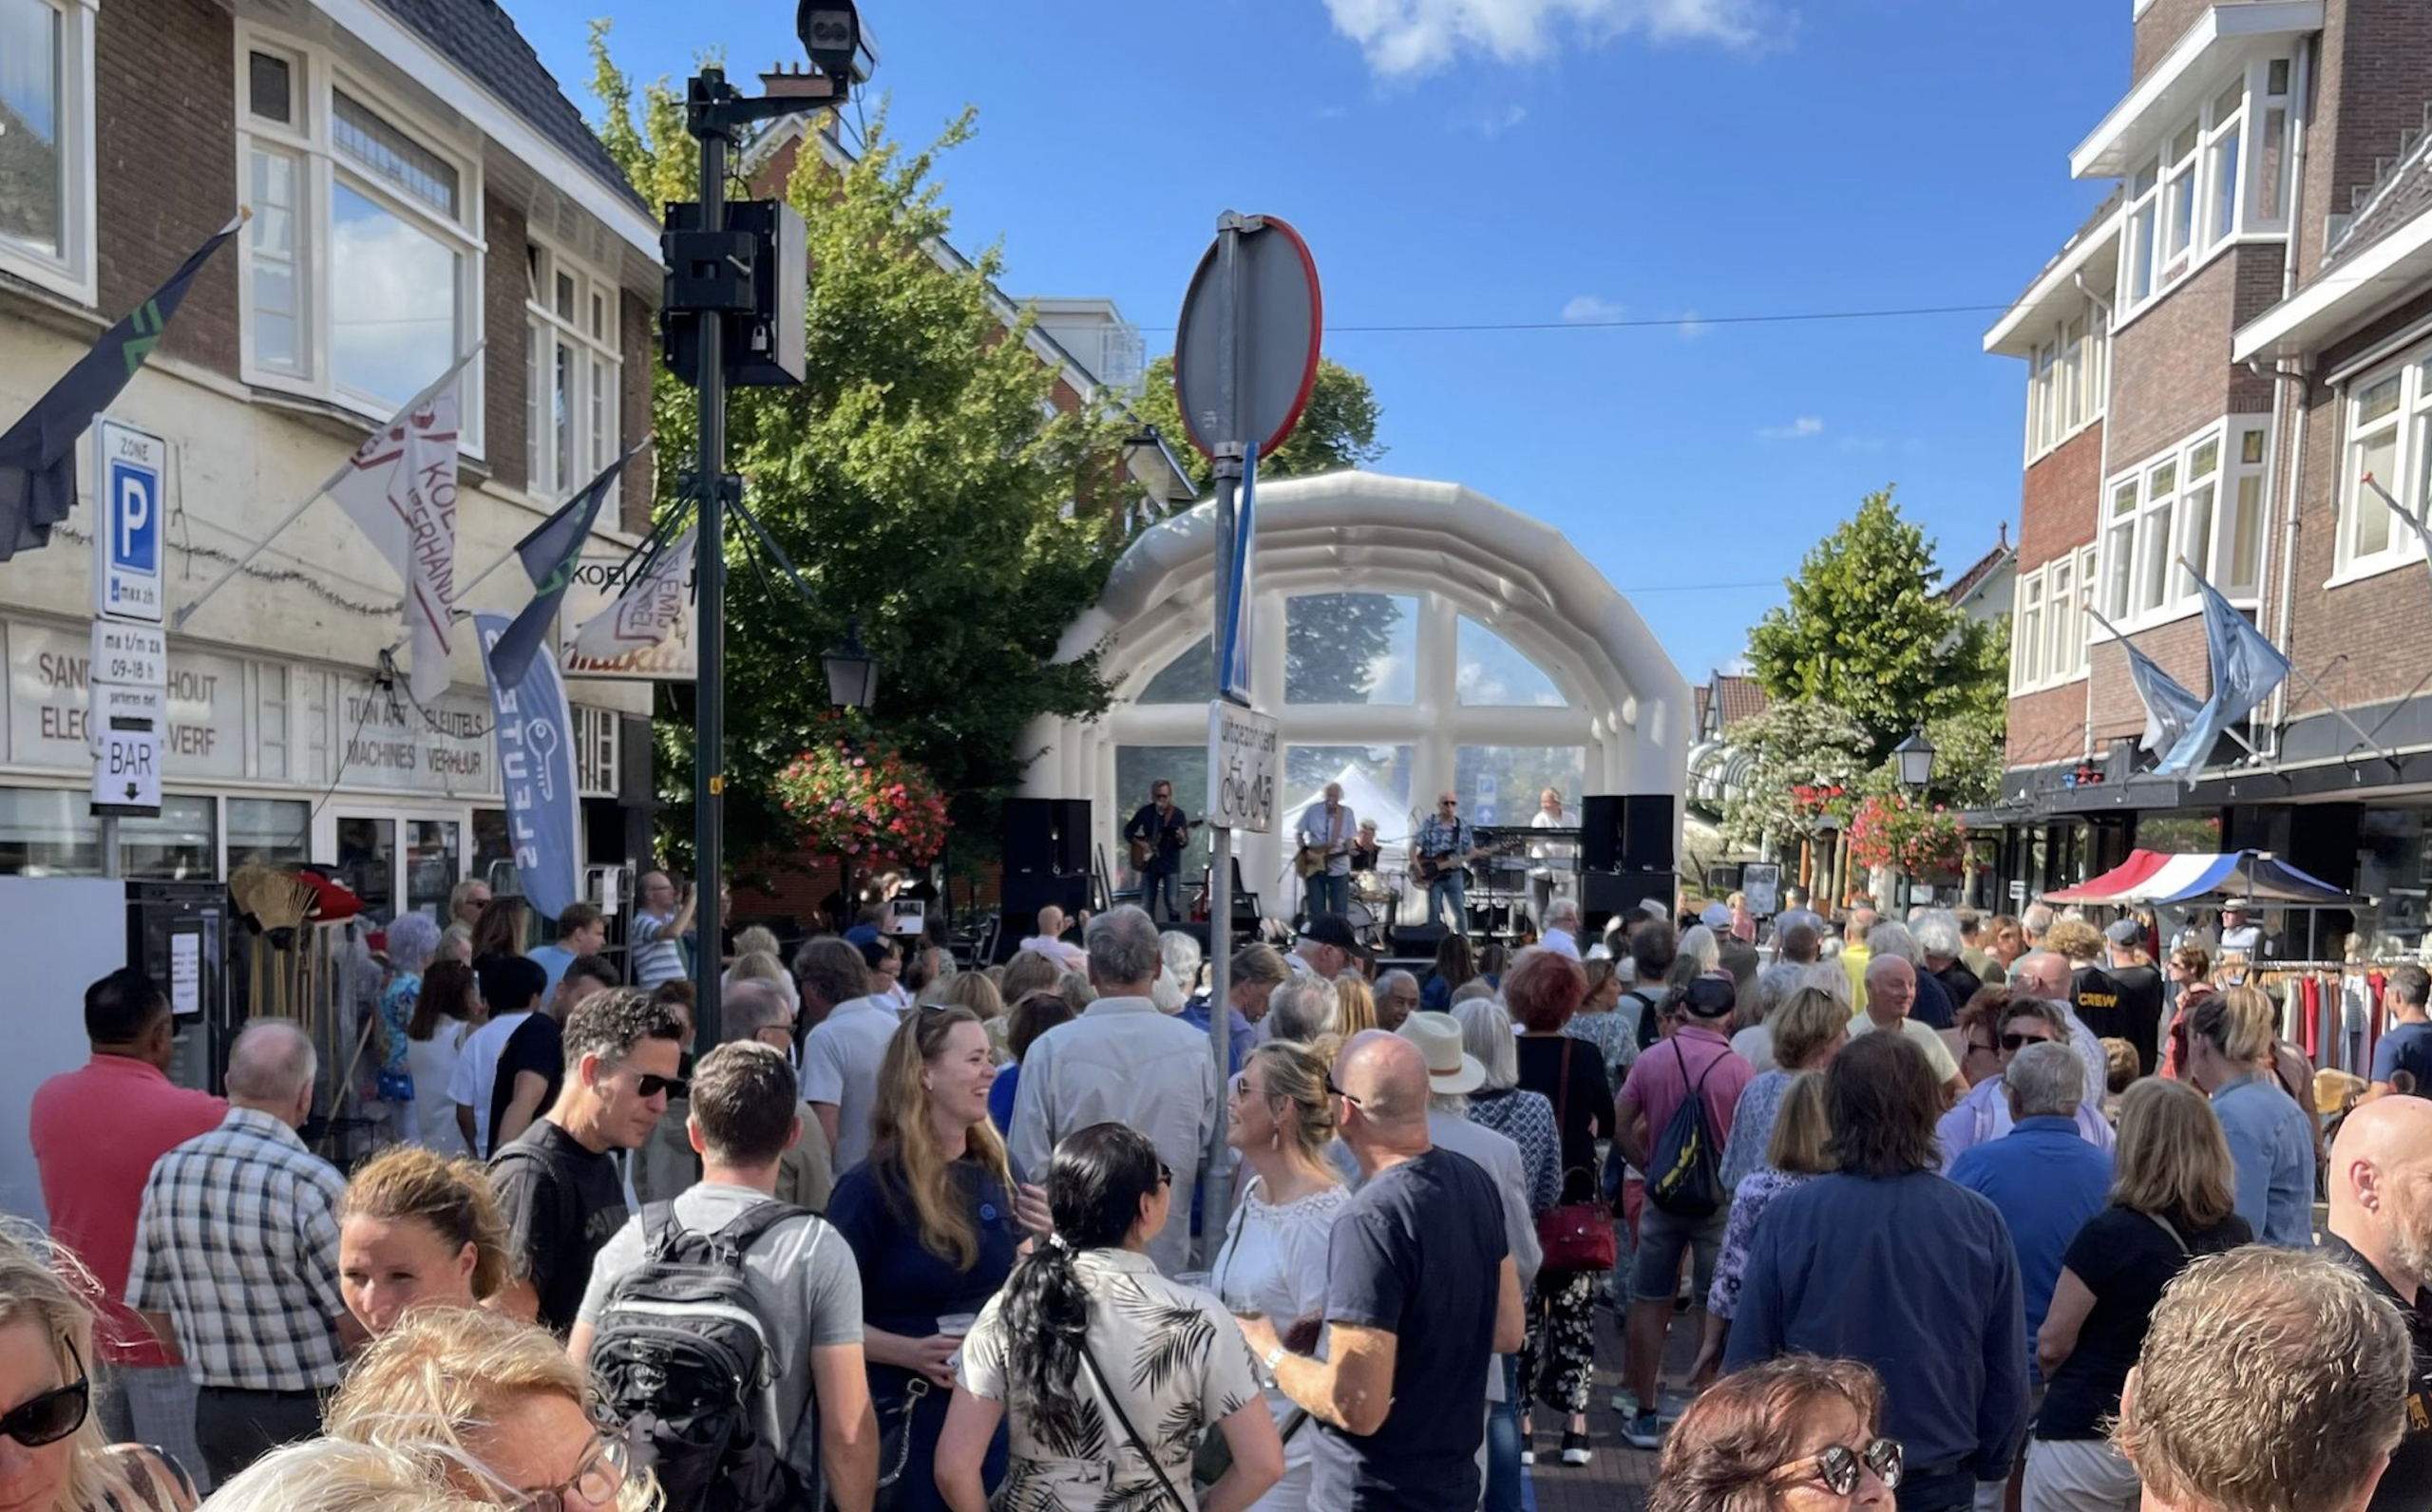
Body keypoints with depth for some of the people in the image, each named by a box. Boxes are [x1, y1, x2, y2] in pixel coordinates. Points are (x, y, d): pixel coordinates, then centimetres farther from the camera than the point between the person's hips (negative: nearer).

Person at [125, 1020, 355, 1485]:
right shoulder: (312, 1182, -21)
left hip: (216, 1413, 5)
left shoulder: (168, 1172, -3)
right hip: (312, 1413, -5)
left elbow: (150, 1308, 6)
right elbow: (359, 1324, -18)